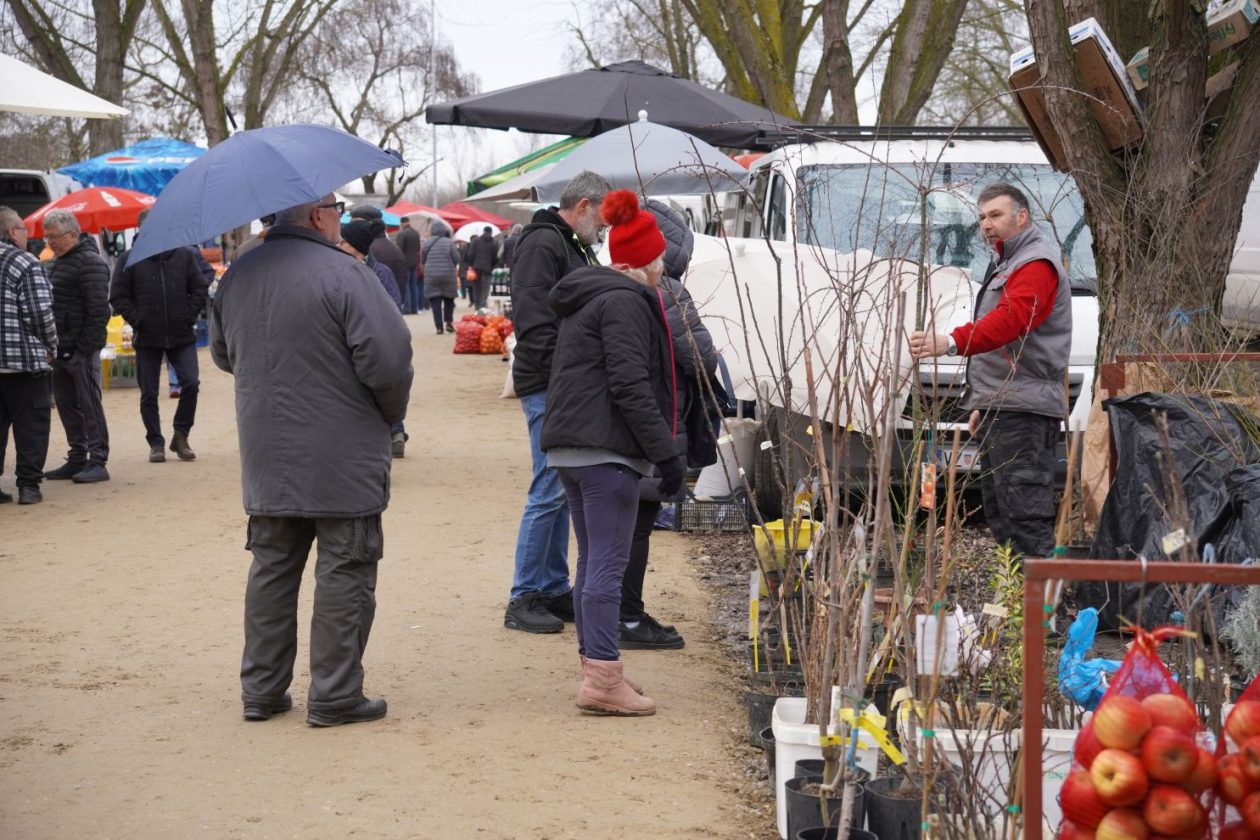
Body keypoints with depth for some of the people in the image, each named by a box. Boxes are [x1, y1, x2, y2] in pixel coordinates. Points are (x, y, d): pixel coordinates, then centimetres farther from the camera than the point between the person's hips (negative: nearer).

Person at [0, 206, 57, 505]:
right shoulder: (26, 264, -11)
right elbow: (41, 314, -14)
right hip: (25, 359, -6)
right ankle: (28, 484, 2)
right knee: (31, 425, 2)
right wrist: (51, 347, 1)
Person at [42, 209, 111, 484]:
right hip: (61, 349, 9)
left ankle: (98, 461, -2)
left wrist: (85, 346, -20)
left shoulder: (89, 263, -12)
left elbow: (98, 310, -17)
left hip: (81, 350, -9)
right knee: (66, 405, 12)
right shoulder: (59, 262, 18)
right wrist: (52, 345, 16)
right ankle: (77, 459, 20)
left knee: (90, 405, -5)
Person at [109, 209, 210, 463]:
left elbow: (200, 288, 7)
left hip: (182, 336, 1)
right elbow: (118, 297, 0)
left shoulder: (184, 255, 3)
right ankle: (156, 443, 15)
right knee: (149, 394, 5)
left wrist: (189, 316, -2)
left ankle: (180, 436, 10)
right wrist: (138, 321, -8)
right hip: (147, 338, -1)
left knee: (191, 383, -7)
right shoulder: (129, 259, -1)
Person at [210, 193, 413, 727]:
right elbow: (388, 360, -20)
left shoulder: (237, 277, 6)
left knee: (272, 568, 14)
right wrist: (391, 413, -1)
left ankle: (262, 690, 19)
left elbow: (223, 354, 19)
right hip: (342, 462, -6)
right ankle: (334, 696, 5)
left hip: (265, 460, 6)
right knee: (344, 573, 2)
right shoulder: (343, 275, -17)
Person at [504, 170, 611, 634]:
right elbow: (534, 321, -20)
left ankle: (554, 589, 20)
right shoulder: (543, 244, -11)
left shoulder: (575, 248, 21)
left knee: (560, 491, 13)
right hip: (548, 387, -10)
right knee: (549, 491, -7)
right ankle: (523, 599, -1)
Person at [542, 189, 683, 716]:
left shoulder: (585, 299, 21)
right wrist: (666, 452, -17)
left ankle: (594, 668, 19)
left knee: (591, 560, 14)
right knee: (609, 562, -9)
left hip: (568, 448, 10)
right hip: (606, 449, -10)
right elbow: (631, 386, -19)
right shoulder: (625, 302, -11)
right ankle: (603, 678, -10)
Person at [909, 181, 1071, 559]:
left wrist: (954, 343, -43)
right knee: (999, 514, 13)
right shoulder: (1006, 264, 25)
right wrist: (981, 403, 29)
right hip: (998, 409, 11)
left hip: (1022, 412, -11)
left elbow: (1010, 318, -29)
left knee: (1025, 515, -15)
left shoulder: (1037, 264, -10)